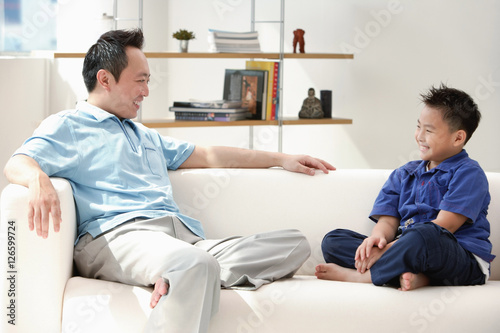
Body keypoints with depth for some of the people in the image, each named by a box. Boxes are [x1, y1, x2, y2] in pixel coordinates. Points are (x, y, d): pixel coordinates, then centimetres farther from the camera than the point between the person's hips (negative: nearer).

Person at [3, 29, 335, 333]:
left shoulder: (145, 135, 38)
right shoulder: (67, 126, 14)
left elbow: (208, 156, 41)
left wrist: (281, 158, 38)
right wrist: (38, 180, -30)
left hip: (187, 239, 8)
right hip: (118, 235, -8)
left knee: (294, 243, -15)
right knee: (195, 265, -42)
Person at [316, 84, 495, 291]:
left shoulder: (469, 173, 0)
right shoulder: (404, 175, 23)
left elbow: (443, 226, -12)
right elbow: (388, 220, 12)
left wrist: (389, 249, -21)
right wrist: (377, 238, -16)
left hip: (464, 261, -7)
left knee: (424, 235, -42)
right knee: (333, 240, -7)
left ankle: (357, 276, -21)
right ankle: (408, 274, -31)